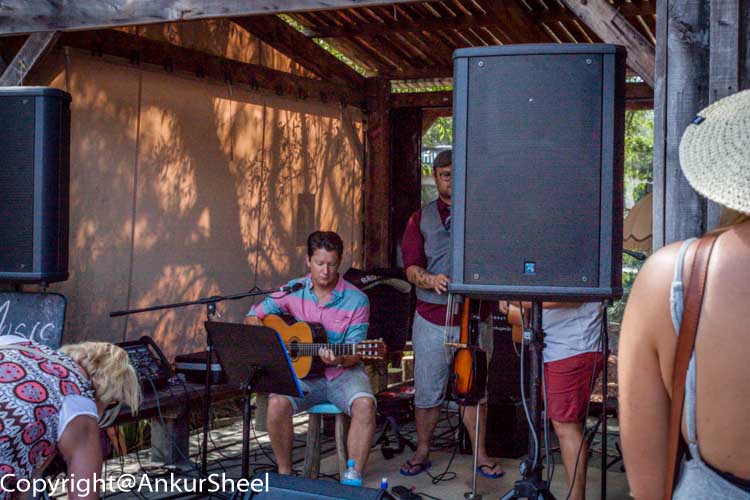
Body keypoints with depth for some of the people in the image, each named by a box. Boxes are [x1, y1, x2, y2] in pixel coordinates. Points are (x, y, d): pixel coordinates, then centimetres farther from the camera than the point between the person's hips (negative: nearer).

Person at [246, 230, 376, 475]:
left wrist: (340, 360, -28)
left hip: (342, 373, -1)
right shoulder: (293, 290, 3)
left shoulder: (356, 300, -5)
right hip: (301, 371, 1)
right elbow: (254, 316, 9)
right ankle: (284, 474, -7)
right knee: (277, 403, -29)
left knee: (364, 404, -32)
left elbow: (354, 353, -5)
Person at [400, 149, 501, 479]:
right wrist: (431, 280, -20)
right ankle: (422, 452, 21)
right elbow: (411, 266, 1)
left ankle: (480, 454, 17)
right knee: (427, 391, 6)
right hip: (431, 318, 1)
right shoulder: (421, 218, 9)